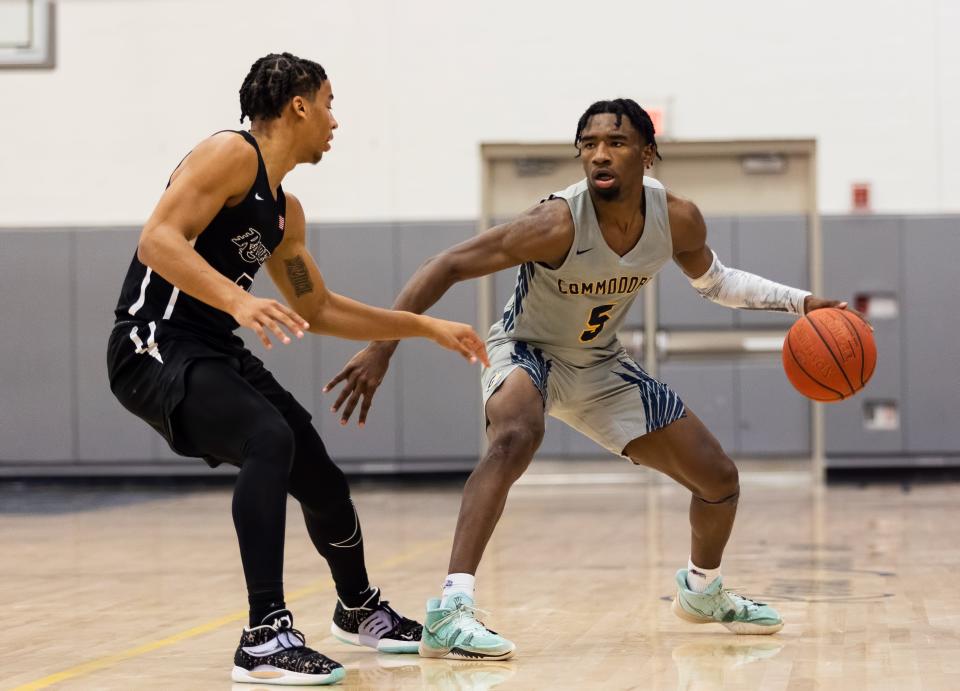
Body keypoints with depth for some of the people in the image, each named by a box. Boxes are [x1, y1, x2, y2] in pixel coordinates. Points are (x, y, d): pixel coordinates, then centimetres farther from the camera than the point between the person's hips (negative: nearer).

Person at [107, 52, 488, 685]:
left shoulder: (284, 211, 17)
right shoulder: (231, 155, -11)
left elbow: (319, 310, 27)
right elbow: (159, 240, -23)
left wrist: (427, 327, 27)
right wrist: (238, 300, -37)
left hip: (217, 353, 10)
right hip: (155, 348, -10)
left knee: (323, 481, 16)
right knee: (270, 440, -33)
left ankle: (360, 609, 44)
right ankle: (266, 638, -33)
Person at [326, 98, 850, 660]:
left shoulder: (677, 220, -16)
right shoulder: (559, 224, -33)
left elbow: (712, 280, 7)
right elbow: (448, 267, -30)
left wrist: (799, 301, -3)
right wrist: (380, 349, -34)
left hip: (601, 364, 6)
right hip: (526, 352, -6)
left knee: (720, 479, 8)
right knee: (517, 437, -41)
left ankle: (702, 590, 40)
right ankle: (449, 612, -42)